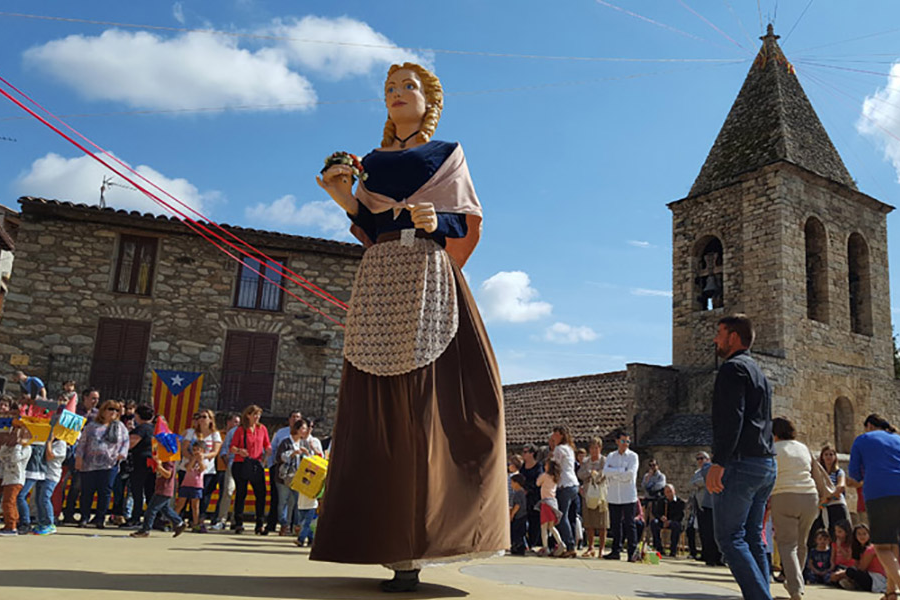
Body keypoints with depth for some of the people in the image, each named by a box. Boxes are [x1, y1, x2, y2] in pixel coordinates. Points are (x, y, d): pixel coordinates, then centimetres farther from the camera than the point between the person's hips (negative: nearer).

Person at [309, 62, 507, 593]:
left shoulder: (447, 155, 14)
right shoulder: (373, 162, 22)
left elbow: (470, 225, 10)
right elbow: (371, 232, 17)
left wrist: (436, 221, -9)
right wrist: (347, 201, 1)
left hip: (429, 280, -3)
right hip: (380, 282, 3)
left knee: (426, 404, -12)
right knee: (380, 410, -5)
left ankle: (416, 543, -8)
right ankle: (400, 549, -1)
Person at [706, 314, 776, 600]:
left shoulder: (733, 368, -8)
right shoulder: (759, 373, 23)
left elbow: (731, 418, -19)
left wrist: (718, 462, -22)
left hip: (741, 463, -10)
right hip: (766, 465, 10)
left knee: (729, 538, -6)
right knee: (753, 539, 12)